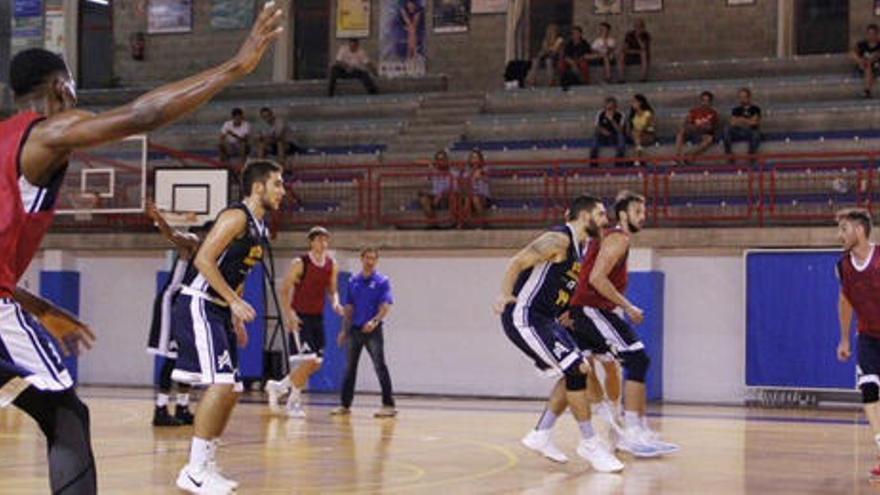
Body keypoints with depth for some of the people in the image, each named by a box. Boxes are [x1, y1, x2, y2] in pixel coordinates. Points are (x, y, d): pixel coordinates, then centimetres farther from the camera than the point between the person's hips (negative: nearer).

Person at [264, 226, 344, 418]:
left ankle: (278, 387, 23)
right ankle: (294, 402, 2)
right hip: (299, 317, -7)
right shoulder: (300, 263, -12)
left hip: (317, 318, 7)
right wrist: (289, 314, -21)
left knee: (316, 364, 7)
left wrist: (335, 303, -7)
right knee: (307, 361, -14)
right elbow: (285, 290, -10)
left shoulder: (332, 265, 4)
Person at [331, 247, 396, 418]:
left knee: (380, 367, -7)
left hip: (373, 331, -5)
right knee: (350, 368, 9)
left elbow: (386, 307, -13)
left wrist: (374, 321, -28)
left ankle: (389, 405, -6)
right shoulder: (353, 281, 11)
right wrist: (345, 330, 11)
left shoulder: (382, 281, -3)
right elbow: (349, 308, 15)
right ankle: (345, 405, 16)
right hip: (355, 329, 5)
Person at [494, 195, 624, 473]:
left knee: (574, 373, 11)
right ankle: (589, 444, -5)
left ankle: (541, 436, 17)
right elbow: (518, 262, -19)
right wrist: (505, 296, -18)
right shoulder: (559, 239, -15)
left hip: (544, 319, 10)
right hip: (524, 317, -10)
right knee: (577, 370, -14)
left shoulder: (580, 248, 15)